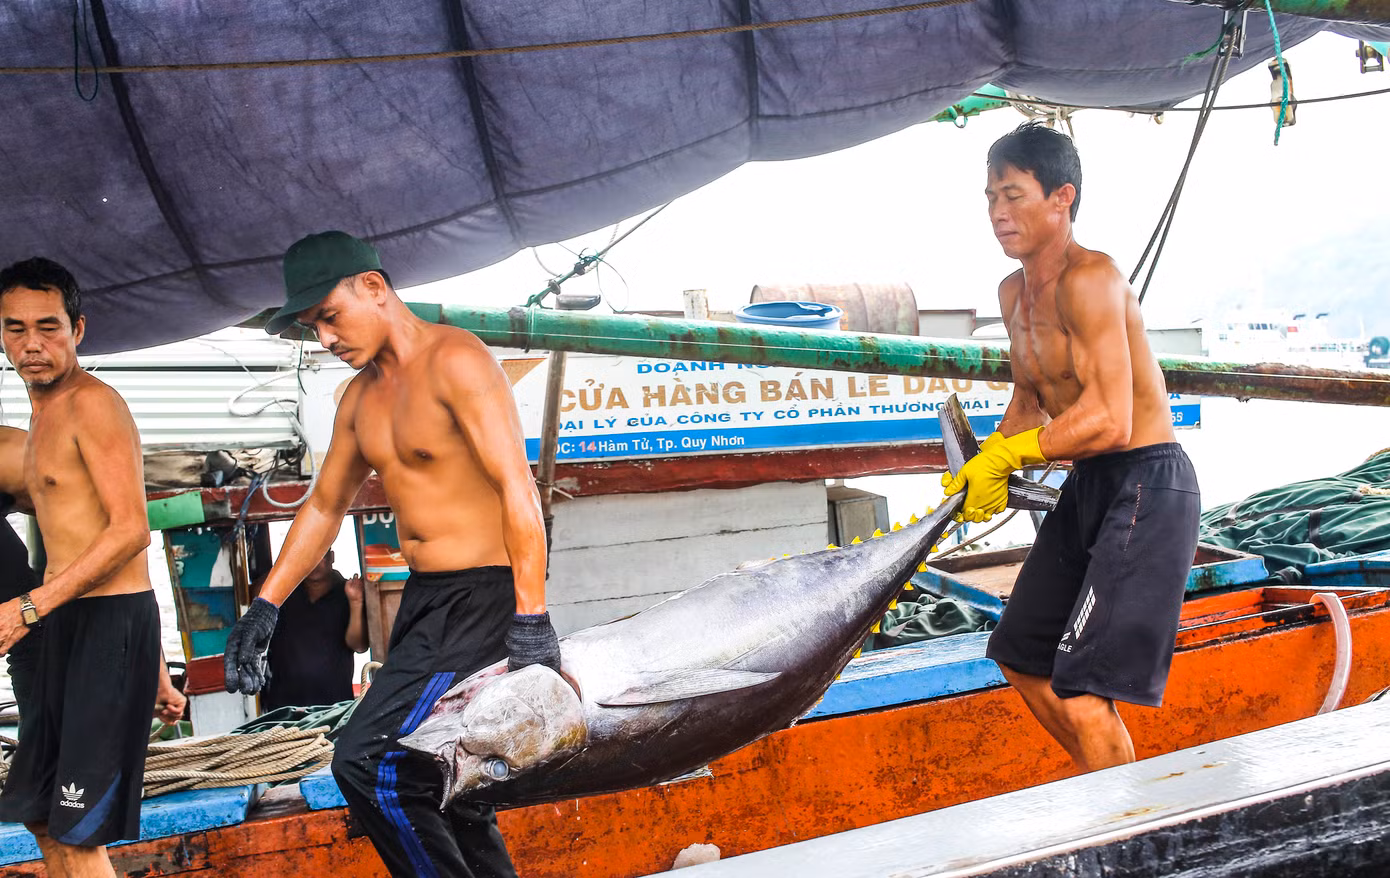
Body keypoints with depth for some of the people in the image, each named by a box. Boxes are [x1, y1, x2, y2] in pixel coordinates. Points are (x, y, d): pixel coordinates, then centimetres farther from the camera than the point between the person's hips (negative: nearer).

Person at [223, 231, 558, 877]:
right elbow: (324, 506, 24)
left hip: (481, 598, -9)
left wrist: (531, 620, -26)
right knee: (430, 781, 13)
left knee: (367, 763, -16)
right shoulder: (362, 395, 14)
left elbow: (517, 490, -21)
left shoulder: (454, 360, -13)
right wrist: (264, 606, 19)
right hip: (422, 599, 9)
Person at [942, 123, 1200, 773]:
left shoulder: (1089, 280, -20)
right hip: (1087, 484, 10)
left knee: (1080, 690, -15)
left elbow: (1109, 421, -28)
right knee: (1022, 657, 18)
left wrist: (1007, 454, -17)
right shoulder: (1014, 293, 10)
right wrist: (988, 463, 4)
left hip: (1147, 485, -10)